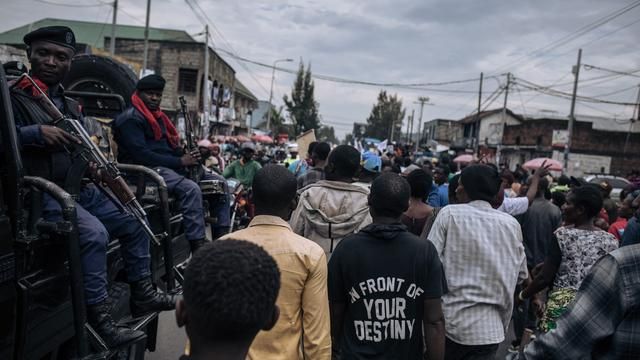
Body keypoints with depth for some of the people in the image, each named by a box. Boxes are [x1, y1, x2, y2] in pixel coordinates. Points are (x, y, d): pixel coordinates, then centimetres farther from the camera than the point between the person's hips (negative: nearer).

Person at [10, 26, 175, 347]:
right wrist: (36, 132, -27)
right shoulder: (13, 95, -6)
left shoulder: (69, 104, 17)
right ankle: (99, 319, -19)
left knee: (134, 222, 7)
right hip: (42, 193, -8)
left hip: (79, 189, 8)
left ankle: (142, 295, 17)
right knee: (94, 233, -30)